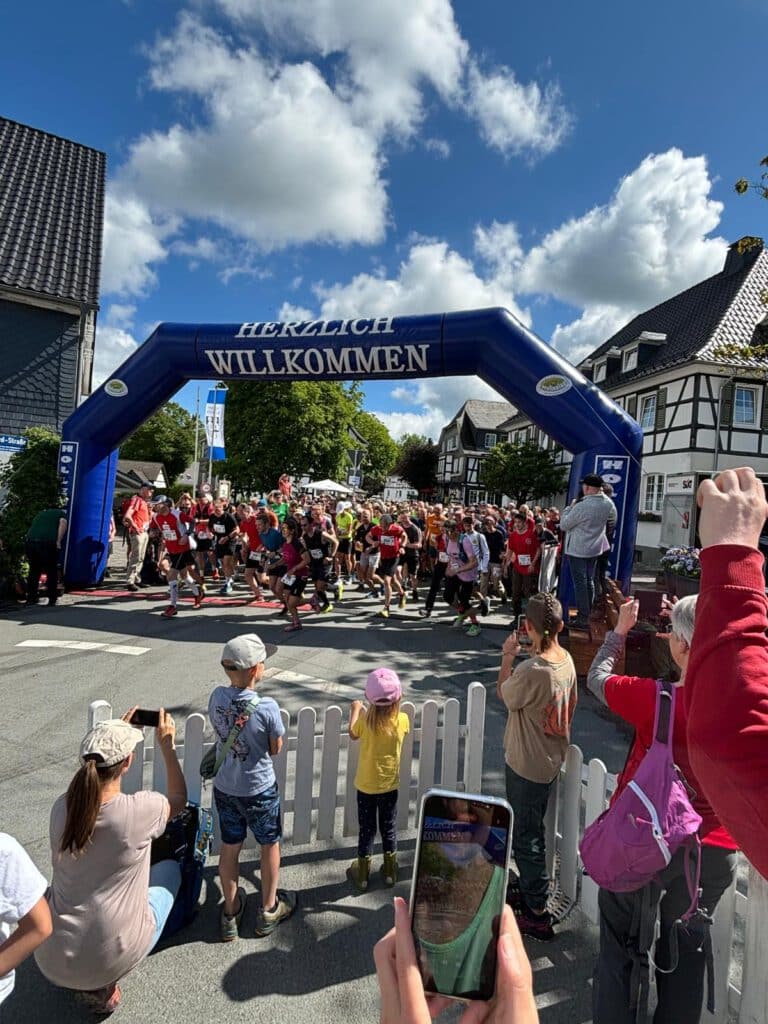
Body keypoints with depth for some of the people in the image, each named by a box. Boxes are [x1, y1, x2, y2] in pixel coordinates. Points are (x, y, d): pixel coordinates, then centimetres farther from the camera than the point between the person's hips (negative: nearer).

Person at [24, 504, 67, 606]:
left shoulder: (40, 514, 34)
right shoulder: (62, 513, 19)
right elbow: (63, 522, -3)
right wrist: (58, 541, -6)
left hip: (30, 542, 5)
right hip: (48, 543, -5)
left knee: (34, 571, 23)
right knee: (52, 572, 11)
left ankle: (31, 598, 28)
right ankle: (52, 599, 13)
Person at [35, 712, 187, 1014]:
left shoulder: (62, 807, -11)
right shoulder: (140, 809, -23)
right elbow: (179, 799, 0)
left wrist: (115, 736, 18)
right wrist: (166, 745, 7)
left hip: (51, 962, 4)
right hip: (112, 960, -4)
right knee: (170, 868, 20)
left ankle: (89, 978, 19)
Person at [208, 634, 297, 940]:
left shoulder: (217, 697, -15)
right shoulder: (267, 707, -28)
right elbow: (276, 749, -13)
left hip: (224, 787, 4)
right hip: (259, 790, -4)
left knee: (229, 848, 22)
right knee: (270, 845, 20)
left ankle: (230, 913, 39)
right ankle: (269, 910, 37)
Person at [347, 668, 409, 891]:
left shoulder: (365, 721, -23)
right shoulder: (402, 720, -18)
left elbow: (352, 734, 0)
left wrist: (356, 709, 12)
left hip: (366, 786, -1)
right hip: (390, 785, 1)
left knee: (366, 830, 15)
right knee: (388, 828, 20)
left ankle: (362, 875, 29)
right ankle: (390, 871, 34)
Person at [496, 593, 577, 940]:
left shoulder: (530, 671, -32)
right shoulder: (566, 659, -6)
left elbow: (504, 696, -11)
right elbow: (570, 705, 8)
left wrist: (506, 658, -2)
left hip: (527, 765, -8)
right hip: (551, 758, 8)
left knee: (526, 837, 10)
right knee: (530, 828, 25)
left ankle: (538, 914, 24)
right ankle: (528, 889, 44)